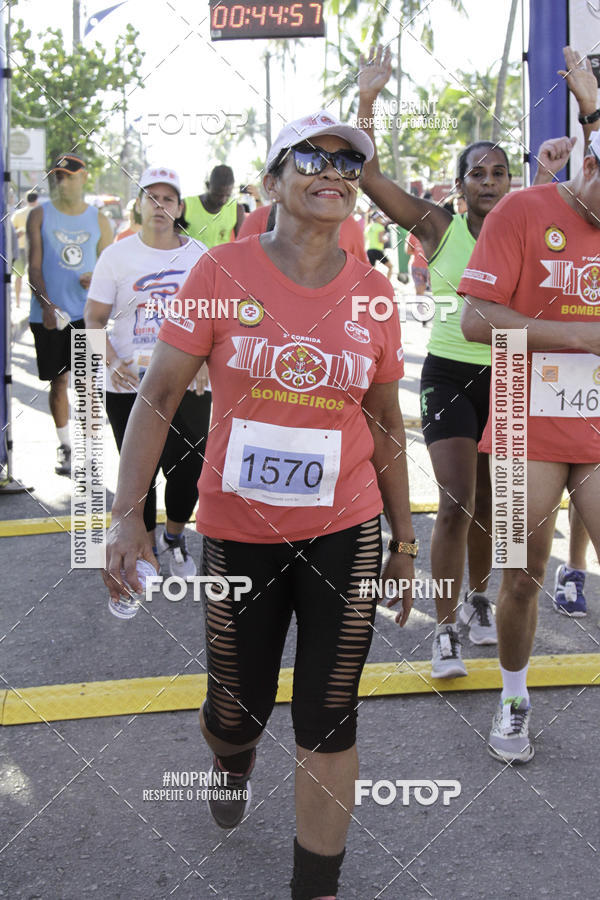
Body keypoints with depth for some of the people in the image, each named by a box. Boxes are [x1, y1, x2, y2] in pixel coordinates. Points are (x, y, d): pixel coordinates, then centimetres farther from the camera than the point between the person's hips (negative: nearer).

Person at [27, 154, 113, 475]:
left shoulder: (98, 220, 8)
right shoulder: (40, 215, 3)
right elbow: (34, 266, -2)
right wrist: (46, 304, -16)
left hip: (87, 313, 0)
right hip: (48, 314, 0)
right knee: (58, 381, 8)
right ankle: (64, 446, 23)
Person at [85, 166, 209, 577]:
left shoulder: (198, 255, 5)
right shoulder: (117, 255, 0)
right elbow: (95, 318, 1)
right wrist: (113, 363, -17)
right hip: (130, 387, -1)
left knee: (188, 469, 2)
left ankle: (176, 538, 29)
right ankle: (147, 545, 27)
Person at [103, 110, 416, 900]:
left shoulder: (373, 292, 0)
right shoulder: (223, 271, -7)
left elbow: (387, 425, 9)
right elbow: (157, 398, -7)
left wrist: (405, 540, 12)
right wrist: (127, 514, -17)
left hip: (345, 532, 1)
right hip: (238, 533, -1)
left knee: (329, 724, 4)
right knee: (237, 712, 14)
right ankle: (232, 765, 52)